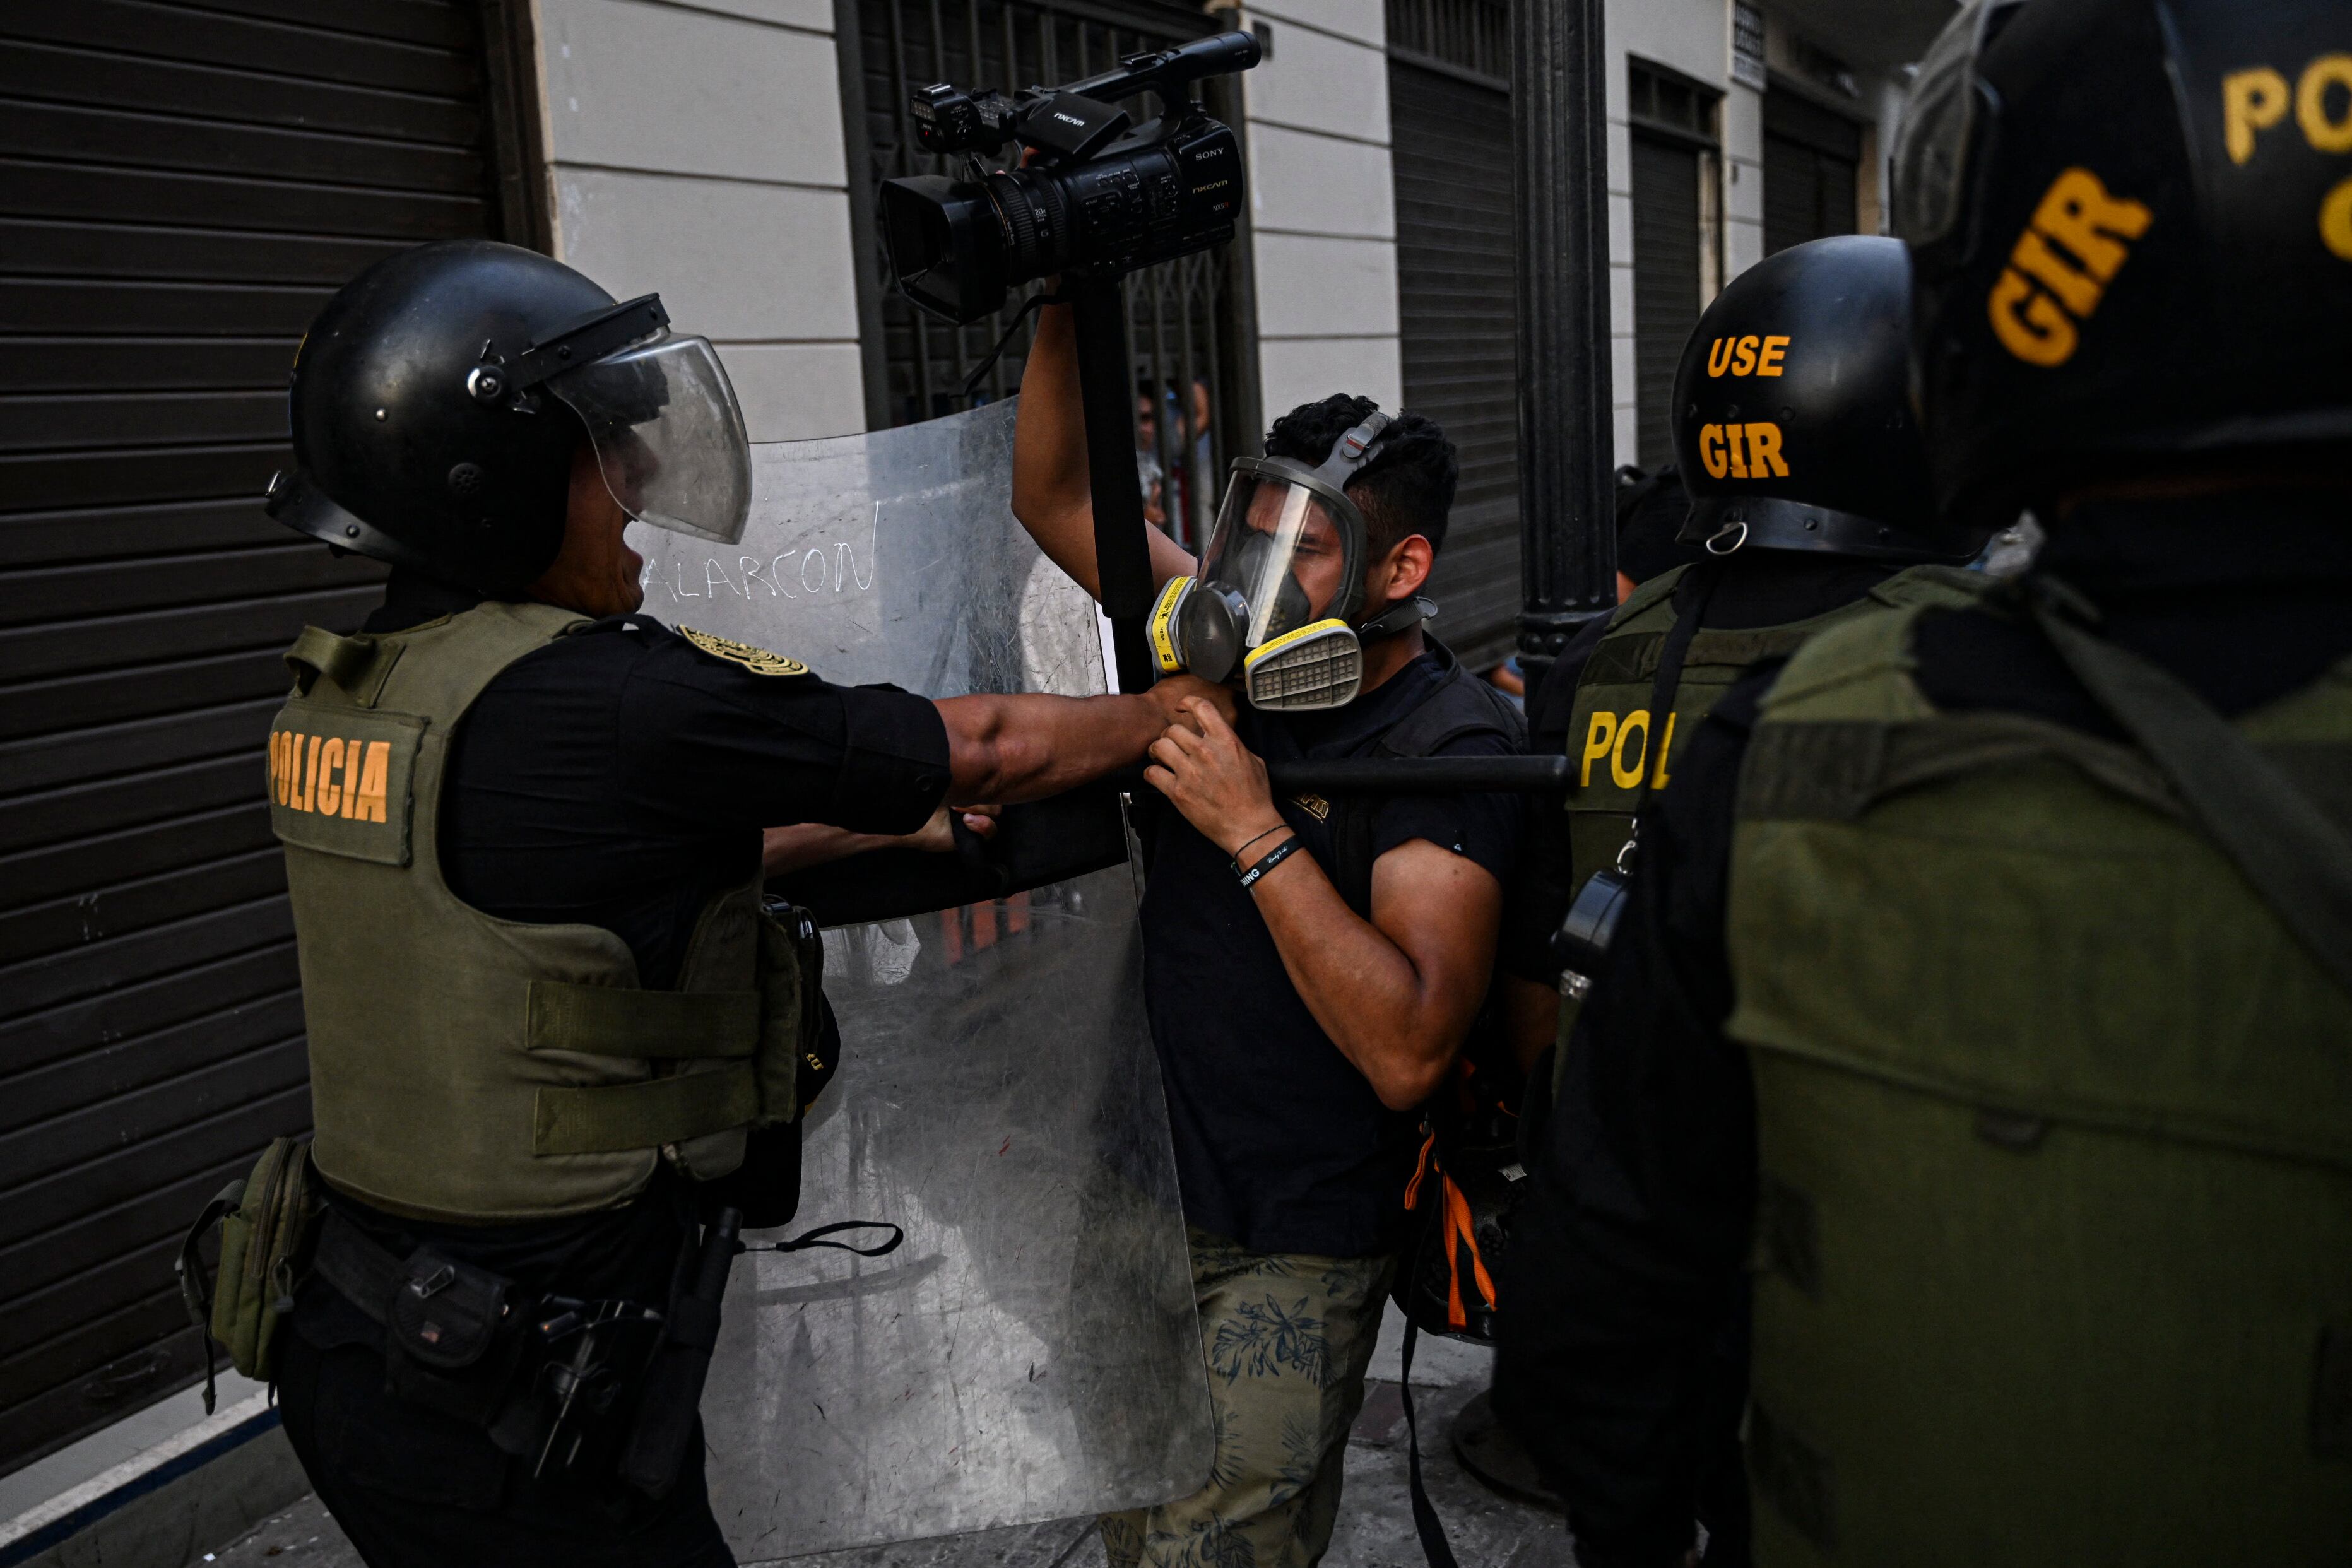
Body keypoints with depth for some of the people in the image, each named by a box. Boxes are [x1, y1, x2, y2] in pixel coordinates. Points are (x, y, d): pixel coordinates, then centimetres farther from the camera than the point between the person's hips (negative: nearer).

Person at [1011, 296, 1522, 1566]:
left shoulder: (1449, 746, -19)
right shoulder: (1230, 660, -1)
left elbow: (1406, 1052, -29)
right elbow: (1055, 497, 6)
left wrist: (1255, 832, -30)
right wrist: (1066, 308, -6)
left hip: (1296, 1247, -6)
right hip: (1146, 1188, 7)